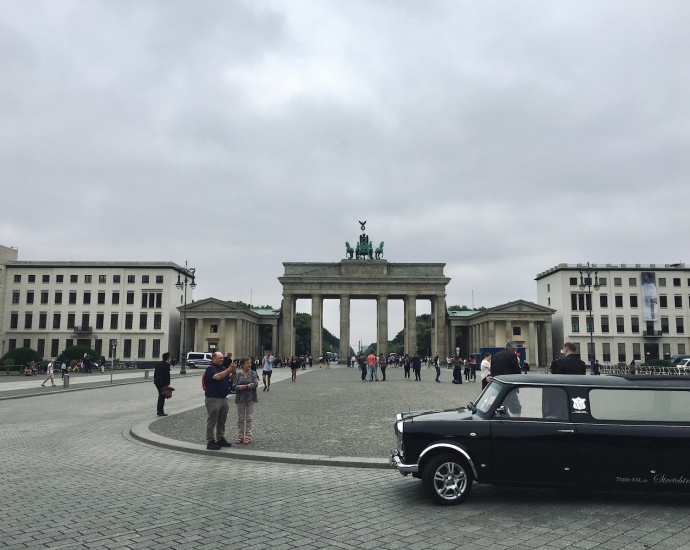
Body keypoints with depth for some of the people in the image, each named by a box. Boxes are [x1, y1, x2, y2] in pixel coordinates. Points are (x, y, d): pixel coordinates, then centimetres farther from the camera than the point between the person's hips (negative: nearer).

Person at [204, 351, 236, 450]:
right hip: (213, 399, -8)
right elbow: (218, 376, -28)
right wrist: (229, 369, -28)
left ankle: (220, 439, 25)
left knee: (222, 421, 15)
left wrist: (233, 372, -5)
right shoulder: (210, 369, -11)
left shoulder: (222, 368, 15)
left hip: (223, 398, 8)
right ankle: (210, 442, 5)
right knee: (212, 422, -1)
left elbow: (231, 378, 16)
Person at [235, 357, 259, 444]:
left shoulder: (253, 373, 1)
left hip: (251, 398, 0)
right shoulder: (238, 374, 0)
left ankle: (248, 436, 10)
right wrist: (248, 386, -16)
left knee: (249, 417, 4)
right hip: (240, 398, 0)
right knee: (240, 418, 7)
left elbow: (255, 384, -12)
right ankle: (240, 436, 15)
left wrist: (242, 386, -14)